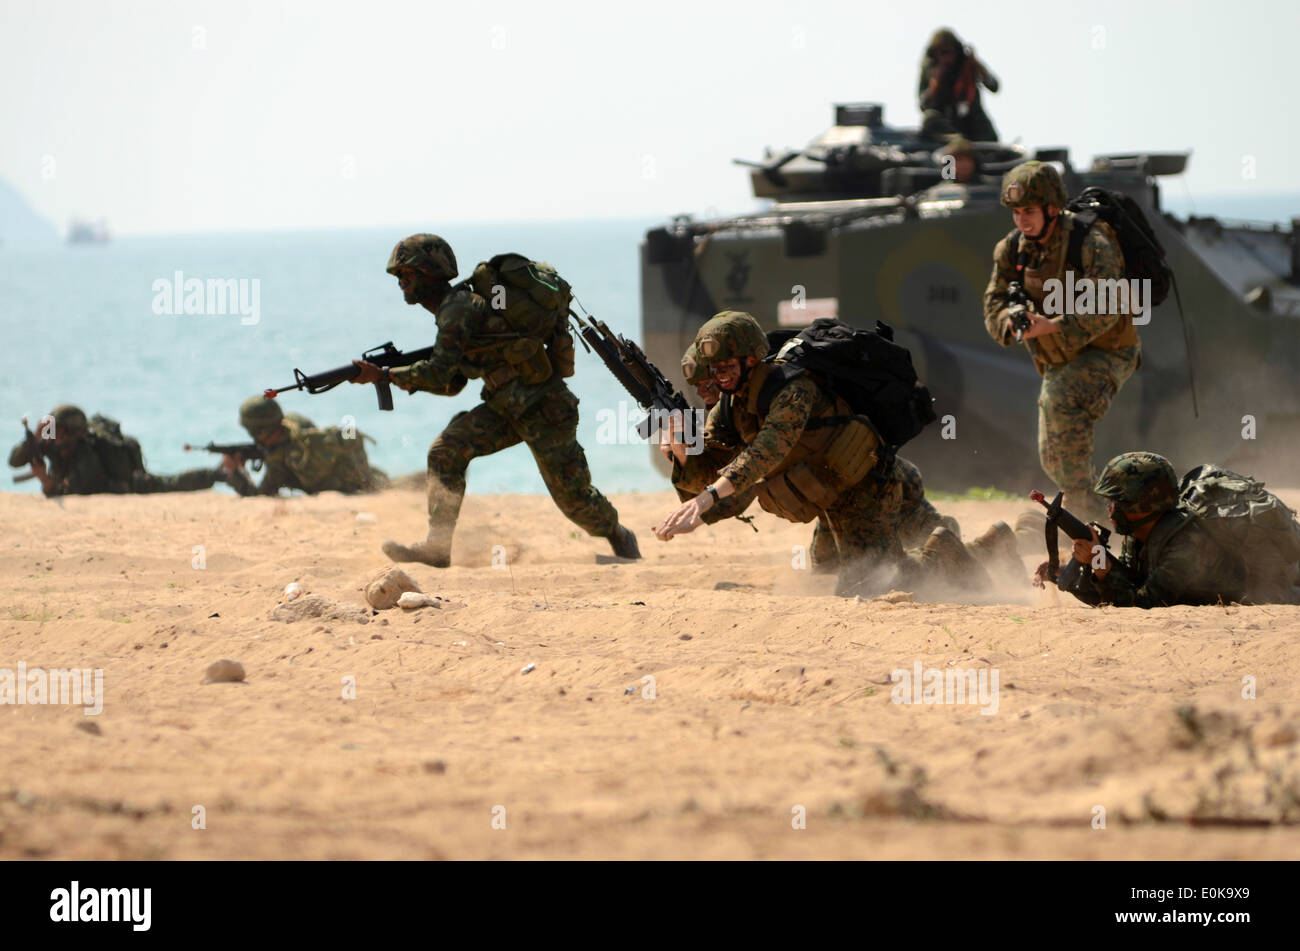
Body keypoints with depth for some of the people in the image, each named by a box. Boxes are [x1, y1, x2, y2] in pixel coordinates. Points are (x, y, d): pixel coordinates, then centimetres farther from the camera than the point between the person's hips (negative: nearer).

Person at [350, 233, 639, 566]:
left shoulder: (458, 307, -17)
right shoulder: (453, 309, 13)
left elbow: (439, 373, -24)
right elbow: (452, 384, 16)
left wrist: (384, 374, -16)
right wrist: (405, 377, 2)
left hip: (543, 409, -9)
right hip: (506, 407, 9)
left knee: (572, 495, 2)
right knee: (446, 451, -8)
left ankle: (619, 537, 30)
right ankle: (437, 547, -11)